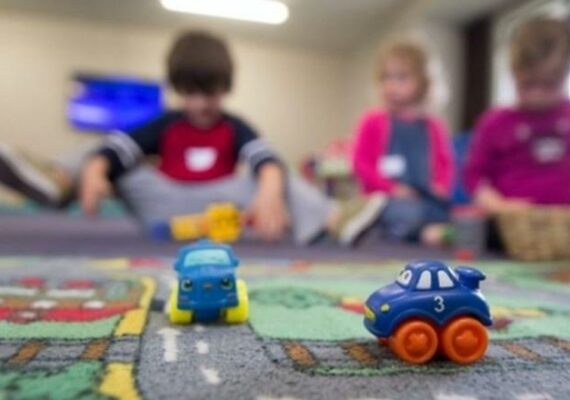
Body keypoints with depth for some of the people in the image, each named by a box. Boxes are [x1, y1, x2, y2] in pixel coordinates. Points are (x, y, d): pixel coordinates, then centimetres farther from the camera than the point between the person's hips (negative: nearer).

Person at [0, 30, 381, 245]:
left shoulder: (235, 127, 6)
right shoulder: (166, 125, 11)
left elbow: (267, 160, -16)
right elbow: (117, 146, -6)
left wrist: (269, 194, -41)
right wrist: (94, 173, -31)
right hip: (163, 203, 2)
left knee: (275, 181, -21)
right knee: (113, 161, -10)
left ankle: (335, 219, -40)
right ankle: (54, 180, -38)